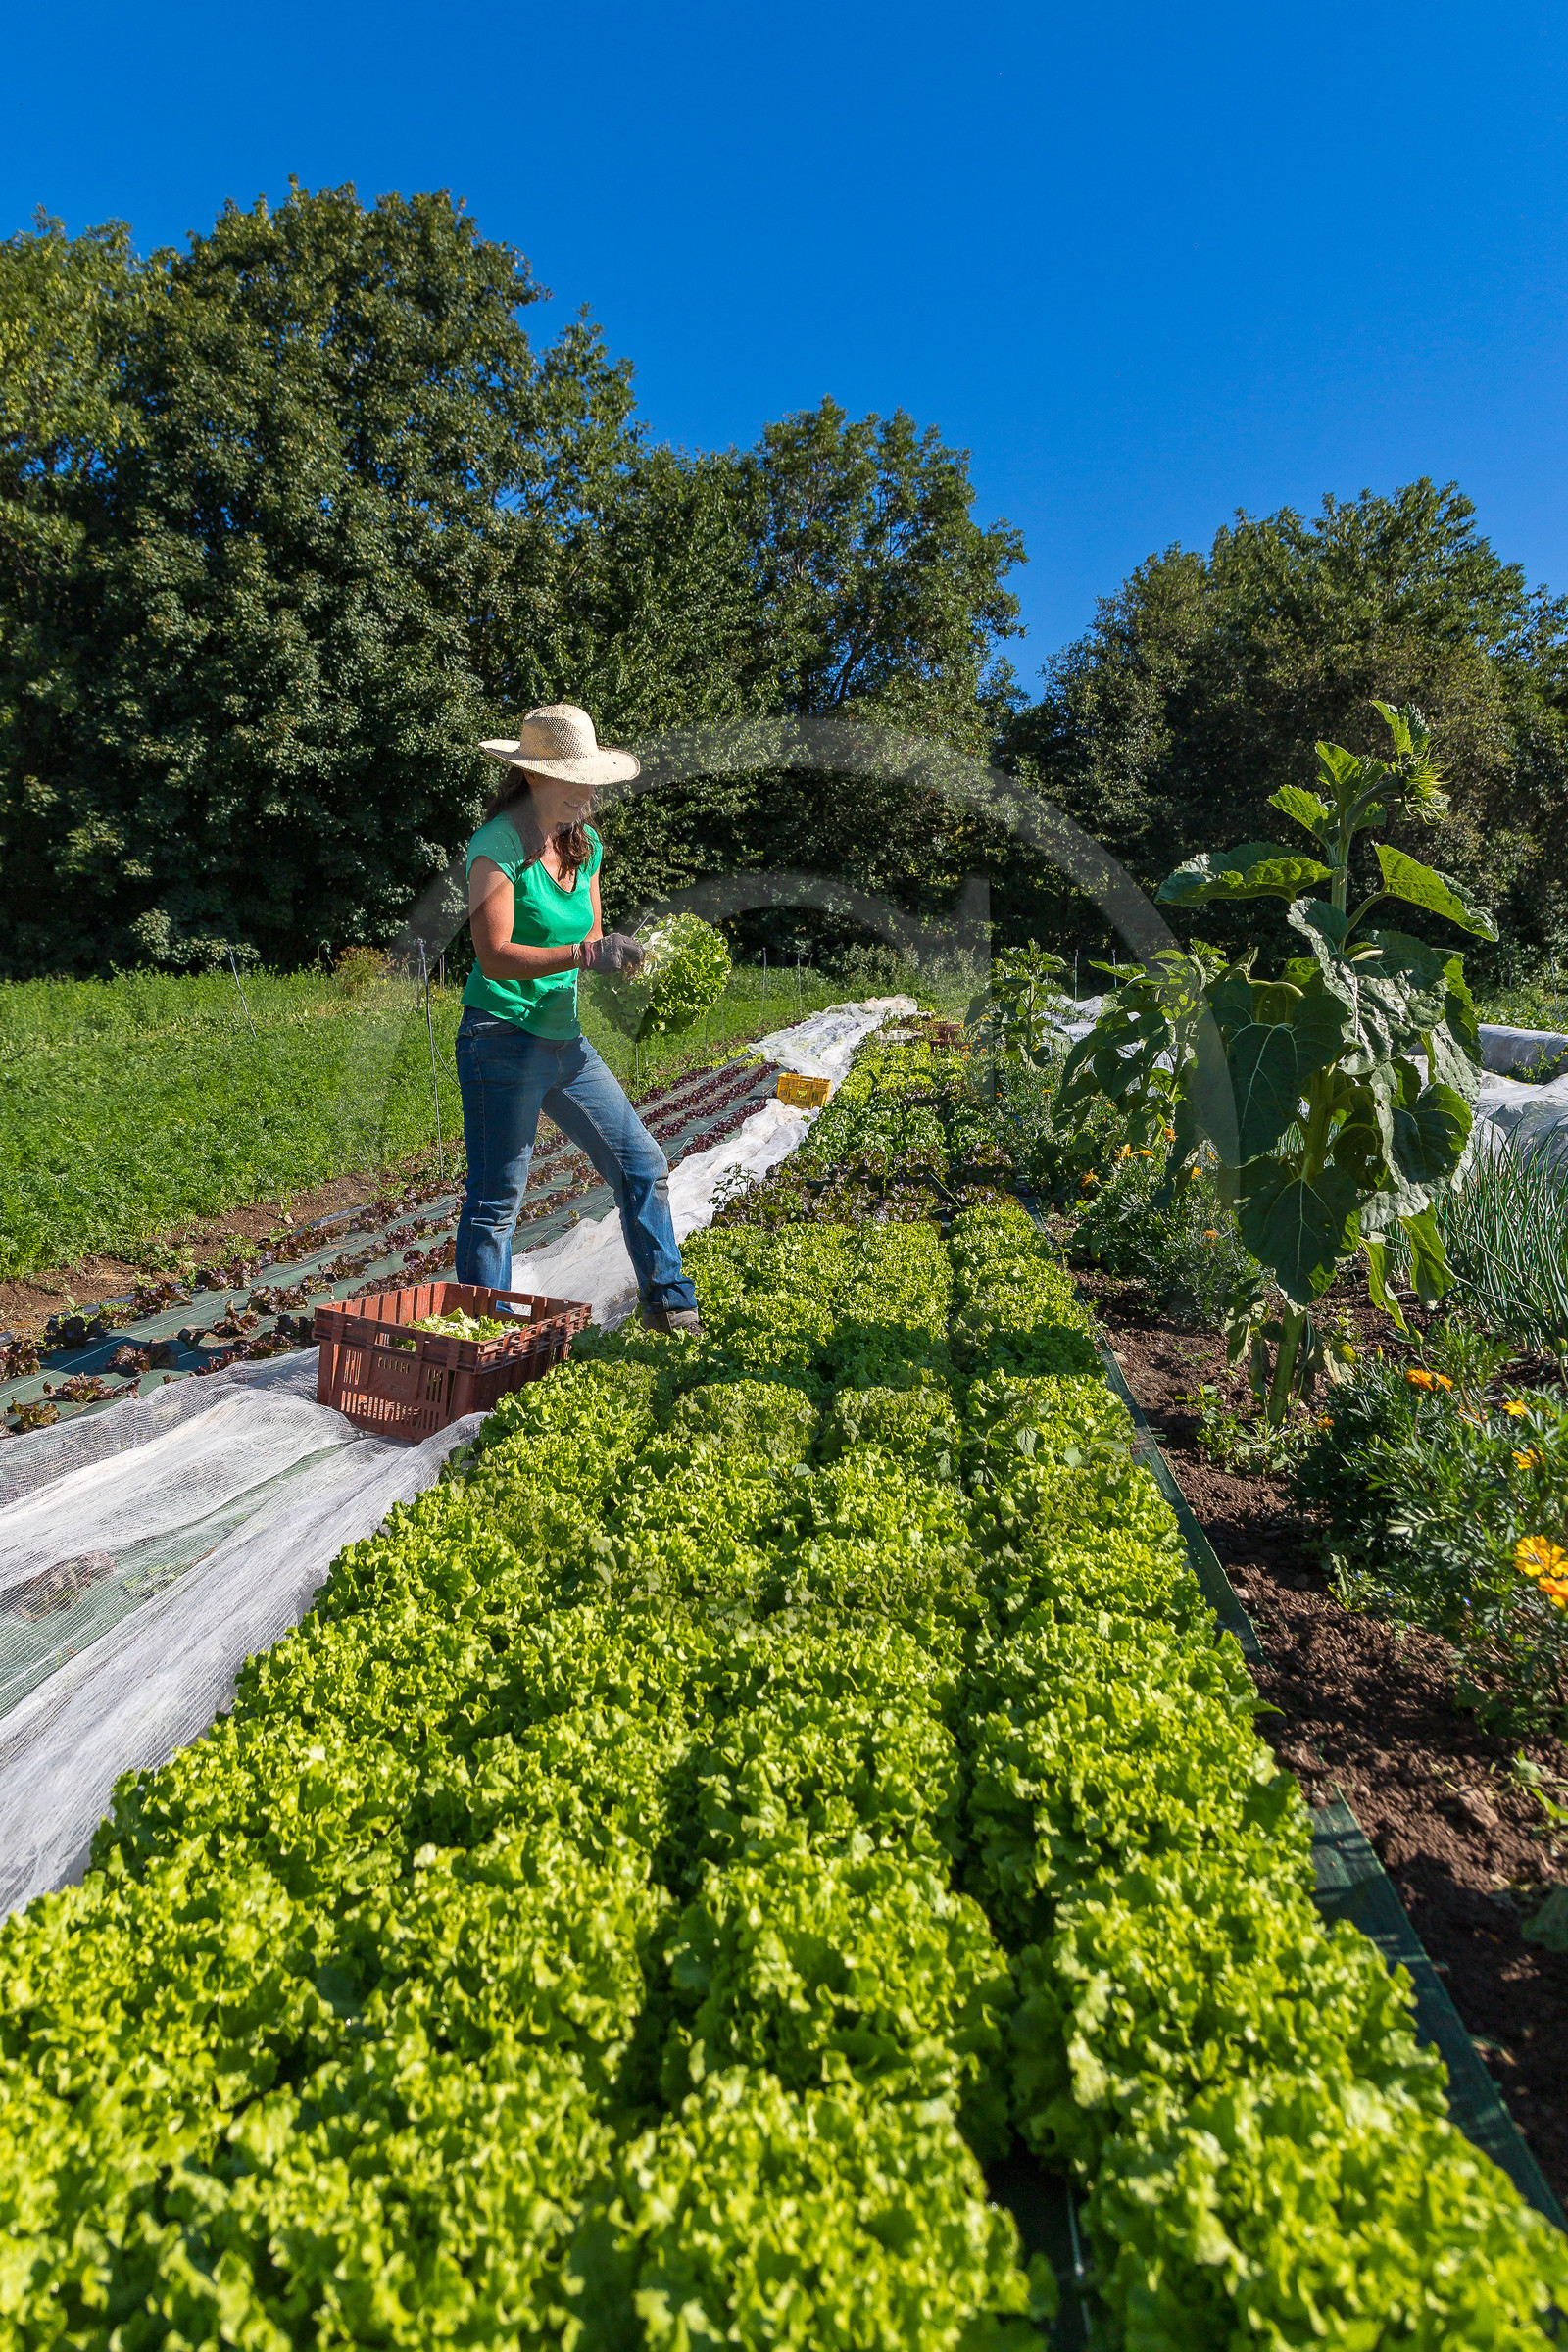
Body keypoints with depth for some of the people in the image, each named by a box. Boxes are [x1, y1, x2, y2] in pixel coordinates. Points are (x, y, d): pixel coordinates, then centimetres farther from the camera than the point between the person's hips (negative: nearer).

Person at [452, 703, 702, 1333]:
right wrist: (586, 954, -28)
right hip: (503, 1039, -8)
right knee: (496, 1201, -1)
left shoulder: (584, 843, 11)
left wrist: (618, 957, -6)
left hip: (566, 1042, 8)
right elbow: (494, 956, -20)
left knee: (643, 1166, 11)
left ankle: (669, 1304, 26)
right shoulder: (498, 845, -12)